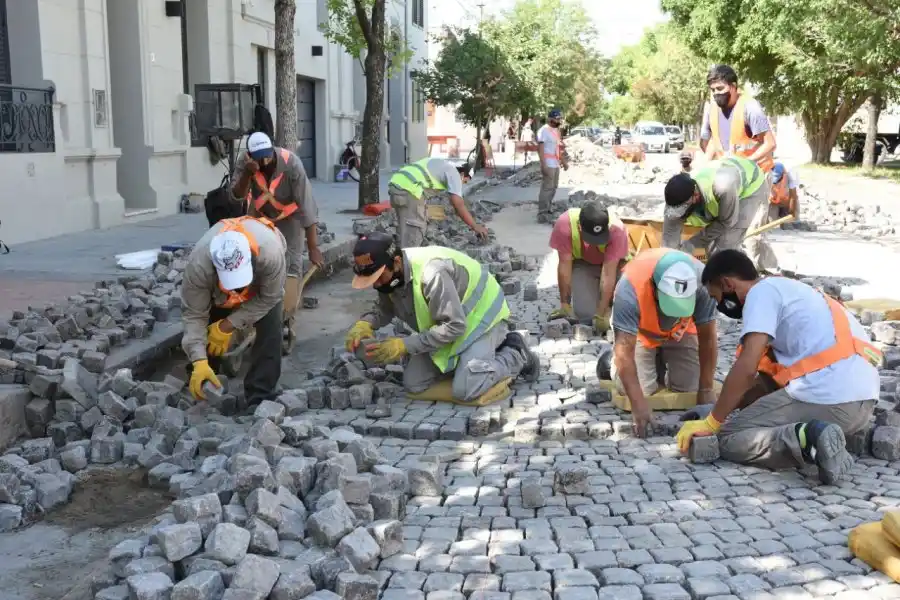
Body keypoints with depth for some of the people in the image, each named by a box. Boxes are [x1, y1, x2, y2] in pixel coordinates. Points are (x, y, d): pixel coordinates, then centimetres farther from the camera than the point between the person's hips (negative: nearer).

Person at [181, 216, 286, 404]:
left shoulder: (271, 253, -48)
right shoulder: (198, 264, -43)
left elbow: (268, 297, -30)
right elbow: (194, 314, -32)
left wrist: (228, 326, -31)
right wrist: (199, 361, -42)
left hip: (263, 281, -1)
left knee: (269, 330, -17)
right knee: (207, 331, -3)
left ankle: (260, 398, -9)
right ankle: (199, 389, 19)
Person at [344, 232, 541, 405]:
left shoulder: (431, 273, -37)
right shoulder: (389, 274, -12)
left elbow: (454, 326, -33)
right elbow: (383, 309, 4)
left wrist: (405, 345, -35)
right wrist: (364, 324, -19)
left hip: (480, 317, -8)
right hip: (448, 323, 8)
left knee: (465, 390, -23)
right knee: (414, 384, -2)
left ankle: (516, 356, 3)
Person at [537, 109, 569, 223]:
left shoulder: (556, 130, 17)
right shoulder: (544, 130, -12)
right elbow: (540, 149, -18)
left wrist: (563, 161, 22)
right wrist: (544, 165, -24)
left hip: (556, 164, 10)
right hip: (548, 165, -10)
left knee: (553, 188, 15)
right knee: (547, 188, -11)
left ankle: (548, 210, 25)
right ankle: (542, 215, -11)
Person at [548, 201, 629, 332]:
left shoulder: (617, 230, -36)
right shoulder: (565, 224, -33)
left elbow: (608, 274, -34)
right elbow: (565, 266, -24)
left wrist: (600, 315, -35)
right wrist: (565, 304, -21)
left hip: (612, 263, 0)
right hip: (582, 263, 0)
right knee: (585, 313, -20)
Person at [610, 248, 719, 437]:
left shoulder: (701, 282, -36)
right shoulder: (630, 288, -43)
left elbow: (707, 340, -26)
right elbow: (624, 350, -42)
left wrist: (706, 390, -24)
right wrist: (638, 404, -47)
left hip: (682, 329, 2)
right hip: (638, 330, -2)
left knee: (689, 386, -8)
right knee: (640, 387, -16)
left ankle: (663, 364, 22)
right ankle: (613, 362, 15)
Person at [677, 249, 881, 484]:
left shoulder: (762, 291, -1)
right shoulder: (784, 289, 26)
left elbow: (746, 368, -13)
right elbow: (768, 376, 30)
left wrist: (712, 422, -4)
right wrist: (731, 409, 34)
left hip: (827, 397, -9)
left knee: (729, 439, 1)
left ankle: (809, 440, -18)